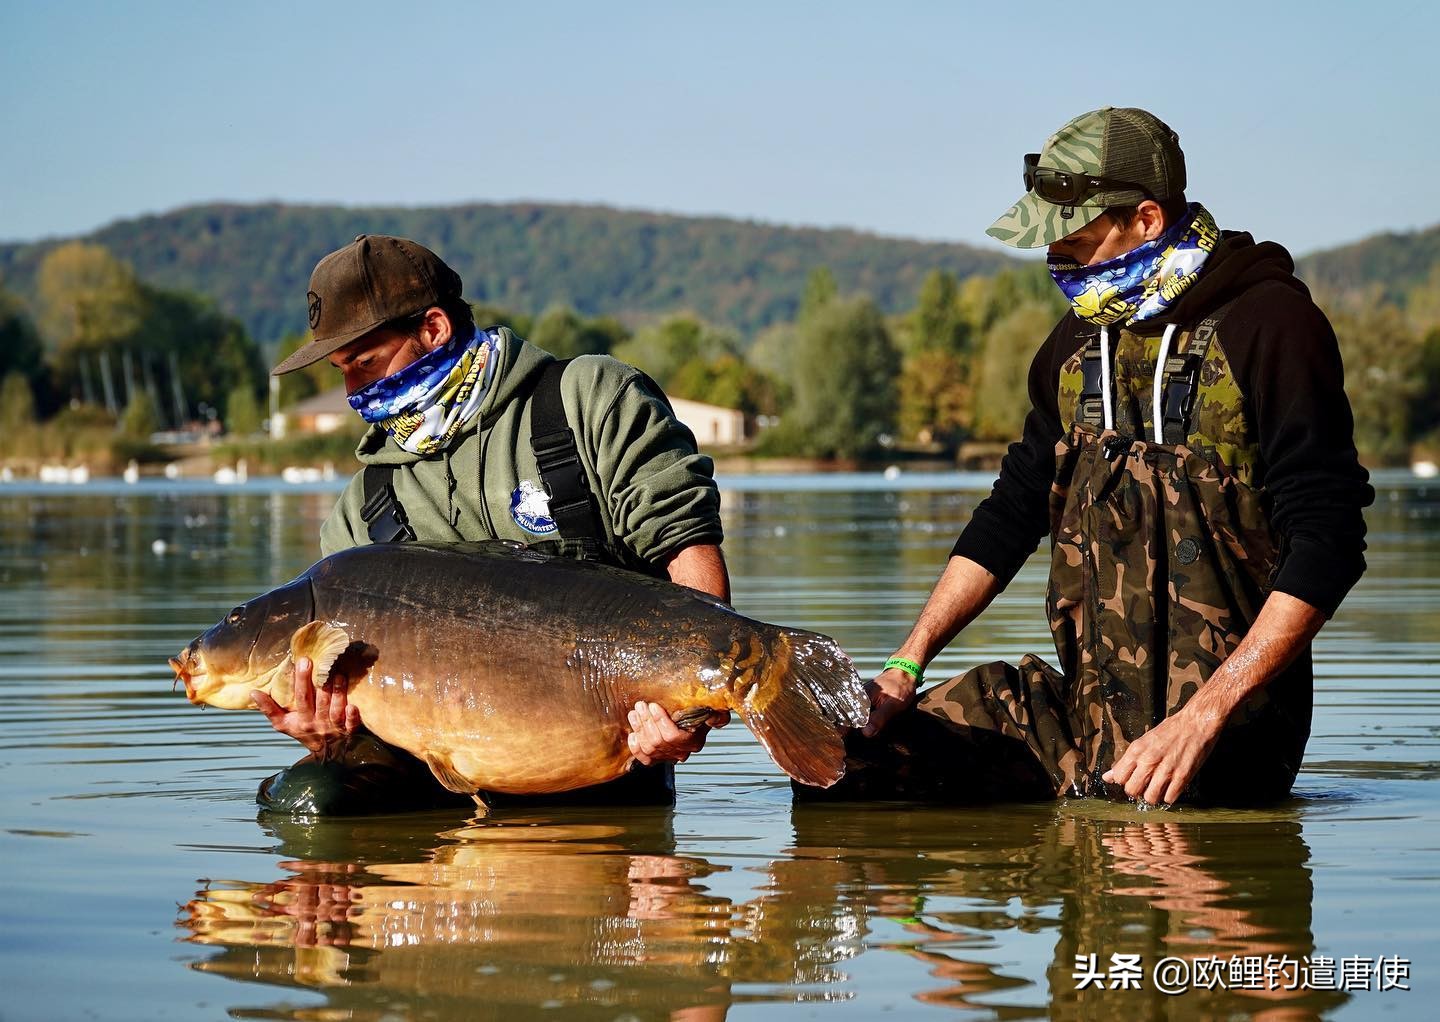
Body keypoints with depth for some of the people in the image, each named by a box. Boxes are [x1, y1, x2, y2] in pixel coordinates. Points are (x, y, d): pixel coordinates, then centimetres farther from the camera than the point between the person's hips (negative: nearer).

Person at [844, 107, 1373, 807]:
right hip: (1083, 706, 7)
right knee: (839, 756, 0)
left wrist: (1202, 718, -22)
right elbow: (1012, 512, 21)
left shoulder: (1269, 324, -9)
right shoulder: (1079, 341, 14)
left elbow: (1326, 540, -15)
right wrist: (905, 667, 9)